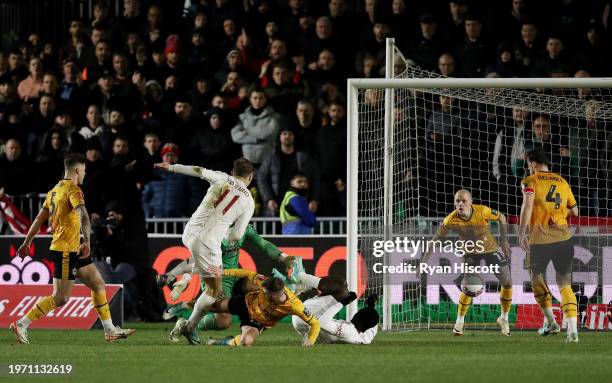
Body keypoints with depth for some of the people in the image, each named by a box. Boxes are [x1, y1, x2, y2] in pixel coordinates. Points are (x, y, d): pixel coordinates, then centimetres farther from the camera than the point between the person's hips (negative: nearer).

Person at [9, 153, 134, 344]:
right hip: (65, 251, -10)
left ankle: (110, 330, 15)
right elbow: (83, 215, -30)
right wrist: (87, 241, -37)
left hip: (72, 251, 10)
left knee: (99, 285, 12)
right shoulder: (73, 190, -13)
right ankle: (21, 324, -6)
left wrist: (27, 242, 22)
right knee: (60, 298, -9)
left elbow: (39, 218, 18)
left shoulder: (55, 190, 14)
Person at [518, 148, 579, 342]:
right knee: (565, 284, 4)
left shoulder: (530, 181, 1)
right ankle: (572, 329, -10)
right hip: (563, 238, 3)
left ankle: (550, 321, 9)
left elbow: (528, 205, -16)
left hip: (539, 239, -3)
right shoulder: (562, 182, 15)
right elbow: (574, 211, 19)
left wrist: (521, 232, -16)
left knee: (537, 277, 19)